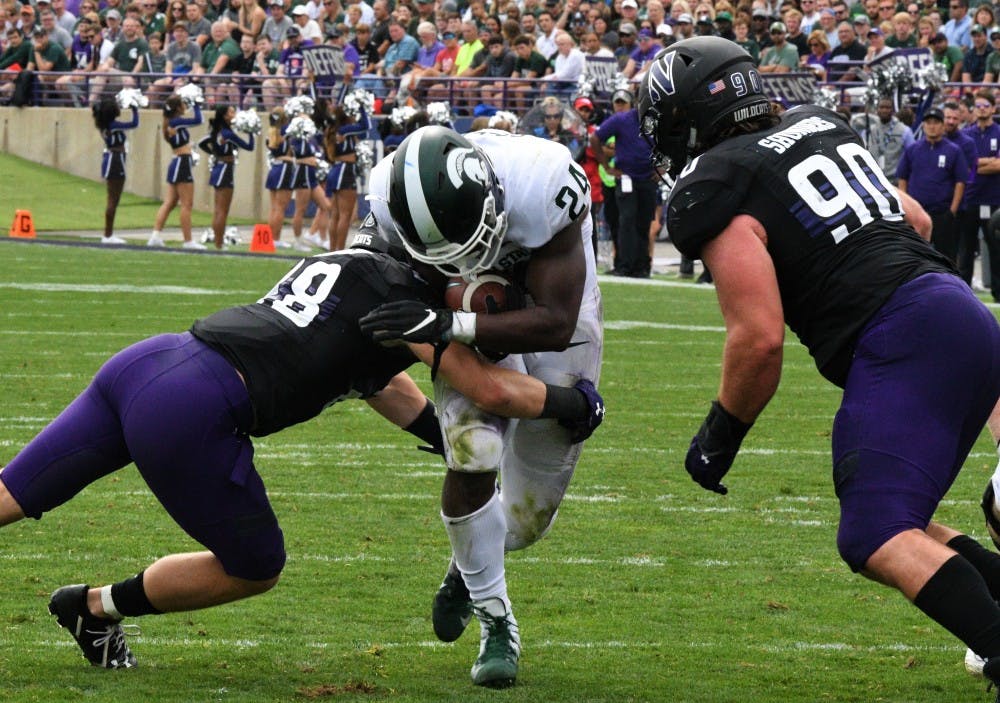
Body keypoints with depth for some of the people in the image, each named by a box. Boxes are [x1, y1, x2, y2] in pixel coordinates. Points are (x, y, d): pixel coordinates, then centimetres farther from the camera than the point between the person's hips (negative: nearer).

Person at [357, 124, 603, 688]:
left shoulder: (544, 188, -40)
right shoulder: (395, 198, -28)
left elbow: (554, 324, -36)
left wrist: (448, 327, -45)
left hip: (555, 314, -1)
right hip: (471, 317, 1)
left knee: (528, 519, 4)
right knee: (472, 460, -23)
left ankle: (471, 563, 39)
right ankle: (496, 621, -4)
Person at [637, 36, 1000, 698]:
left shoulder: (713, 193, -4)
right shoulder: (818, 125, 21)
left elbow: (759, 339, -11)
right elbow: (918, 222, 27)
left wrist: (720, 436, 4)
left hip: (902, 343, -9)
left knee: (877, 540, -14)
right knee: (896, 523, 19)